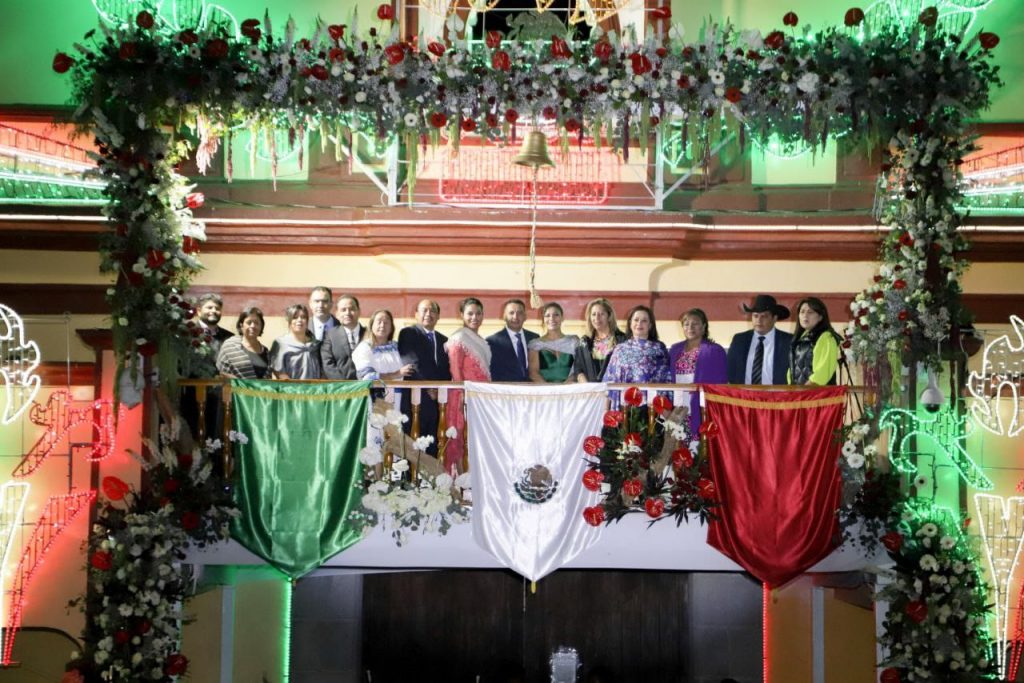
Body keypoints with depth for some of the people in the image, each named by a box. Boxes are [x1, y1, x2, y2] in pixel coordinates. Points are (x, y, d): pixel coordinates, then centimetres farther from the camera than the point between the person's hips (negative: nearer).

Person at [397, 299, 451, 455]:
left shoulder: (443, 340, 20)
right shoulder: (408, 334, 3)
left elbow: (447, 370, 18)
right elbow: (410, 364, -8)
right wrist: (428, 388, -13)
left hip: (439, 401, 5)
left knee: (434, 447, 1)